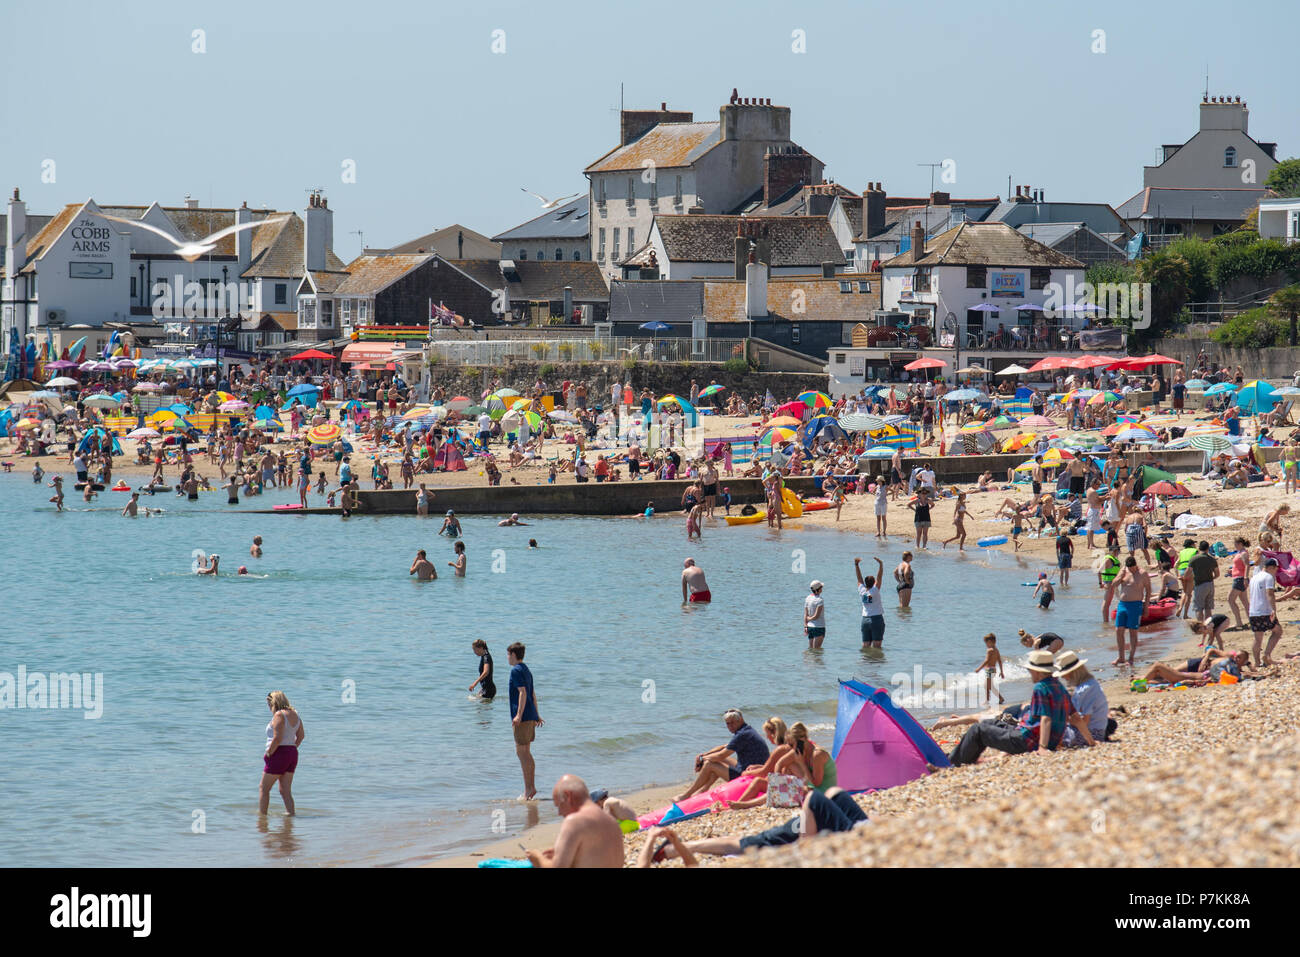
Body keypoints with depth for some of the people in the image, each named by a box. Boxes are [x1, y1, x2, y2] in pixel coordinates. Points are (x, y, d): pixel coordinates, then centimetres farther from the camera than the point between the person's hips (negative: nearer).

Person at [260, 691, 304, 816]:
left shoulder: (279, 715, -16)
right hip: (292, 754, 8)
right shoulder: (294, 715, 10)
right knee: (286, 791, 10)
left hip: (279, 754, -8)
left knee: (264, 789, 4)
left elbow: (277, 738, -23)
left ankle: (261, 815, 4)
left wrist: (268, 754, -13)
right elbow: (301, 735, 19)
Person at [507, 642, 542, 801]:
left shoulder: (516, 670, -10)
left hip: (522, 716, -9)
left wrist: (519, 715, -24)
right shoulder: (526, 670, 19)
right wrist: (536, 715, 29)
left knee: (521, 752, -8)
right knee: (526, 752, 13)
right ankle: (530, 787, 14)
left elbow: (523, 692, -19)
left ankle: (529, 788, -11)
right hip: (531, 716, 9)